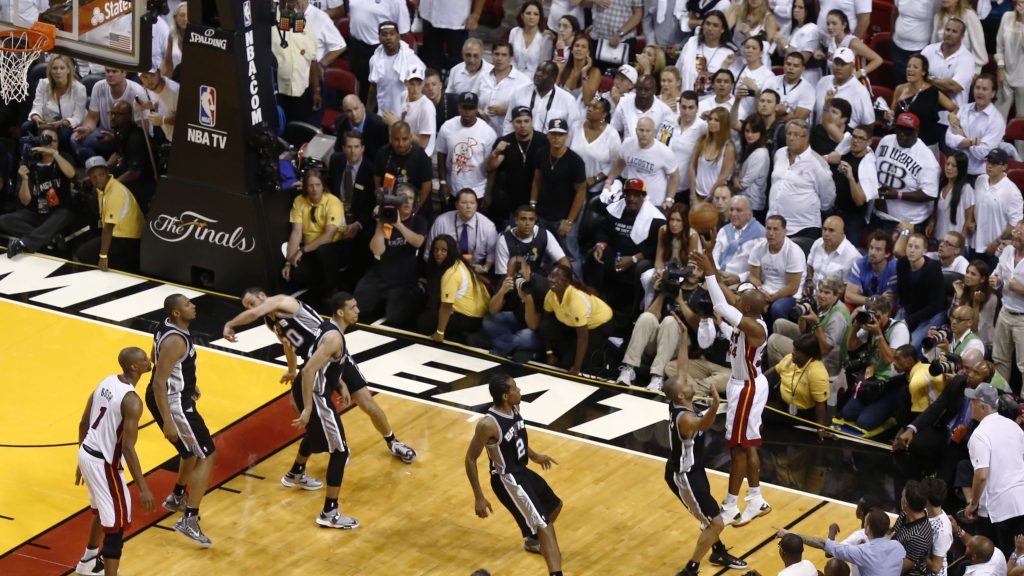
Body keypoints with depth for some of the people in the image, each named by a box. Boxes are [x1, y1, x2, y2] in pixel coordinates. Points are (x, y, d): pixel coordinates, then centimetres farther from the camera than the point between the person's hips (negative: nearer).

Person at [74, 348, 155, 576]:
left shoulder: (106, 382, 3)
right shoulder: (131, 401, -23)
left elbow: (83, 424, 11)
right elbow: (127, 447, -25)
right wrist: (143, 488, -22)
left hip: (86, 454, 9)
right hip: (104, 463, -9)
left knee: (103, 510, 31)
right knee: (117, 523, -1)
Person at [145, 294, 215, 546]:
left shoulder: (167, 327, 4)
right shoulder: (175, 341, -27)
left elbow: (157, 358, 22)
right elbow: (159, 382, -29)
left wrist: (188, 384, 26)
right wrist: (167, 421, -30)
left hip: (170, 399, 10)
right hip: (174, 404, -10)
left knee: (193, 450, 30)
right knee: (206, 456, -7)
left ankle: (177, 498, 48)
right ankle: (189, 520, -12)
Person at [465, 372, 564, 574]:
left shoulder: (514, 408, -5)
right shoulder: (488, 424, -30)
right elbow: (470, 459, -20)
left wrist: (534, 455, 29)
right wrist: (479, 497, -19)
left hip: (522, 471, 9)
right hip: (507, 479, -9)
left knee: (554, 505, 30)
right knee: (544, 525, -16)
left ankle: (532, 540, 55)